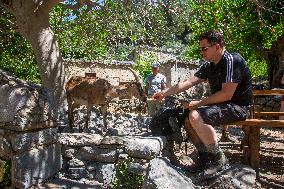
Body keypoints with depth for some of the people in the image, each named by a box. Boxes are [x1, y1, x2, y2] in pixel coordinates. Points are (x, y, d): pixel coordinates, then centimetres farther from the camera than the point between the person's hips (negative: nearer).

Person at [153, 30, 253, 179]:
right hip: (221, 105, 9)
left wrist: (199, 103, -18)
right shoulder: (209, 65, 9)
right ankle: (204, 159, 8)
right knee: (187, 119, 3)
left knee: (196, 116, -27)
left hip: (237, 106, -9)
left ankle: (219, 160, -13)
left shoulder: (231, 60, -18)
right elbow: (188, 82, 6)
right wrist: (164, 93, 2)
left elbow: (226, 94, -24)